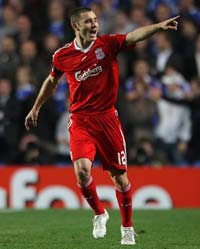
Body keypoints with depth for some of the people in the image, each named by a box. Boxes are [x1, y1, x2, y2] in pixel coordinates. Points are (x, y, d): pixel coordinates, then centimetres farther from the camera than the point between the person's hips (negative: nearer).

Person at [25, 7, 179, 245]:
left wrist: (159, 26, -38)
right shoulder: (63, 55, 1)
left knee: (119, 175, 5)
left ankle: (127, 228, 23)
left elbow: (134, 36, -21)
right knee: (82, 169, -21)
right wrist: (35, 108, 28)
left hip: (107, 118, 0)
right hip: (80, 120, 0)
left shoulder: (107, 44, -4)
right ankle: (99, 213, 6)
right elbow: (52, 81, 20)